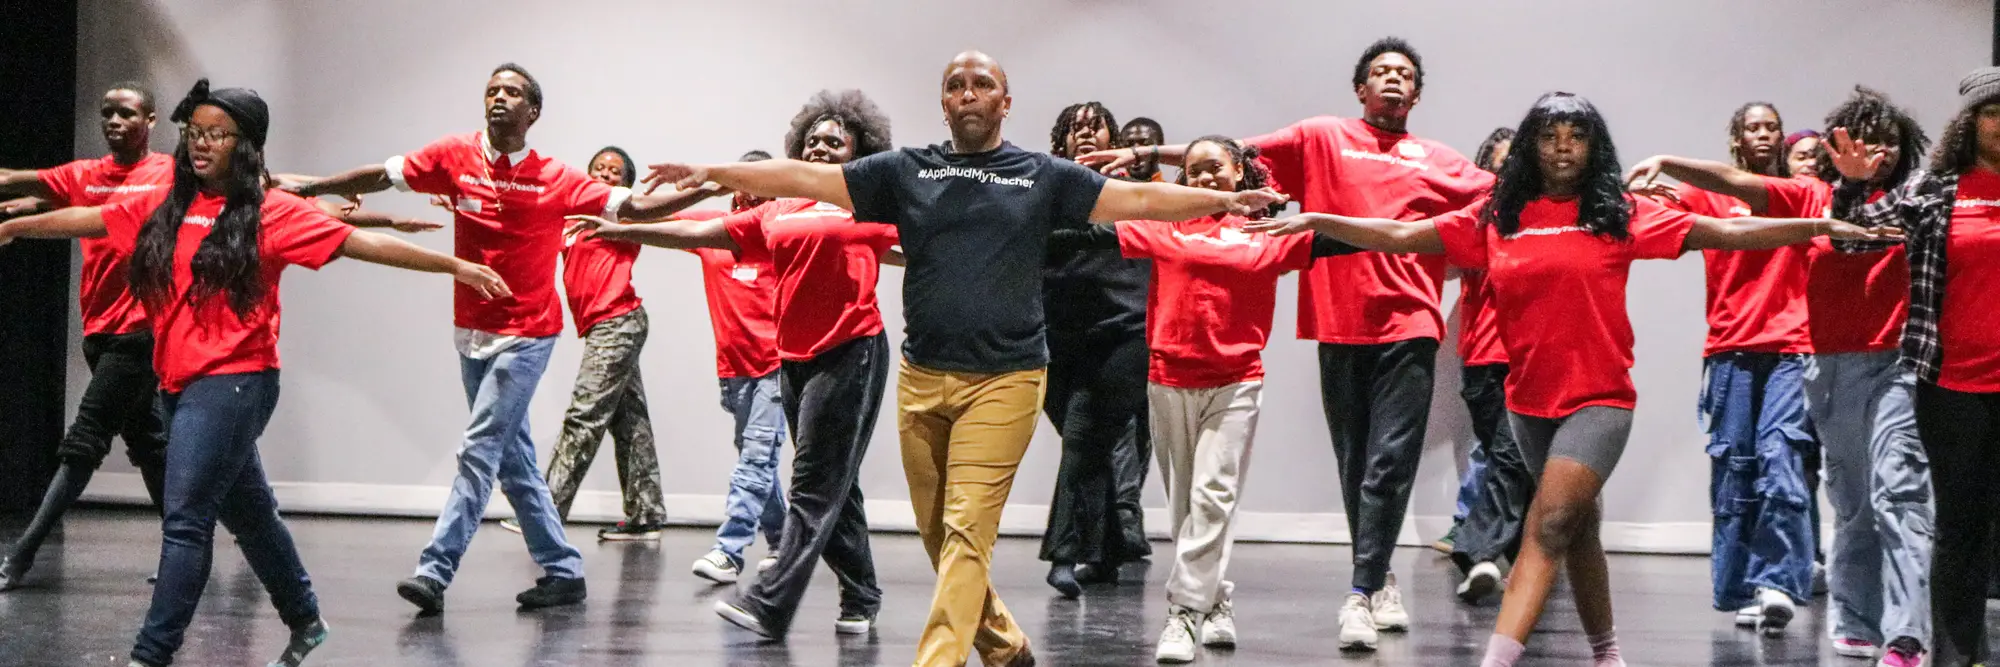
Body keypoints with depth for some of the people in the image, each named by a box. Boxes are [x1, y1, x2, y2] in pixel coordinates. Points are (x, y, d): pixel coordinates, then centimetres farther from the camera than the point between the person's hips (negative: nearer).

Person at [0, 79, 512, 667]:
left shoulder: (270, 214, -6)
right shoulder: (164, 207, 10)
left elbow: (363, 244, -7)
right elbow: (88, 219, 18)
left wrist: (455, 267, -9)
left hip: (233, 384, -6)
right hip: (181, 385, 6)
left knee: (186, 519, -11)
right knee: (248, 513, 19)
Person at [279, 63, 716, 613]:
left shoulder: (556, 180, -6)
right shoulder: (456, 157, 0)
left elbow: (634, 207, -5)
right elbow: (382, 176, 4)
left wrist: (702, 191, -15)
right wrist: (312, 187, -1)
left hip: (526, 335, -5)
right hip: (472, 333, 5)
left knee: (480, 449, -11)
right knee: (512, 458, 9)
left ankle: (435, 572, -13)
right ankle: (563, 572, 19)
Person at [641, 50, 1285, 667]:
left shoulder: (1044, 176, 5)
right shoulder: (906, 170, 7)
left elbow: (1139, 199, 3)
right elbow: (806, 177, 4)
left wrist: (1225, 199, -7)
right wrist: (711, 173, -3)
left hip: (1005, 379, -3)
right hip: (922, 378, 3)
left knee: (966, 529, -12)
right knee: (938, 533, 11)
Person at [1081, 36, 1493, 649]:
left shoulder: (1438, 162, 12)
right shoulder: (1323, 139, 9)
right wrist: (1146, 153, 1)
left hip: (1407, 326, 0)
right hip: (1340, 323, 0)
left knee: (1390, 461, -9)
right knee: (1354, 462, 7)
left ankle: (1361, 594, -9)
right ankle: (1380, 580, 21)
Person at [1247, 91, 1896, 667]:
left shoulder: (1618, 213, -2)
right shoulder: (1496, 216, 3)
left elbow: (1723, 231, -3)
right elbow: (1403, 235, 3)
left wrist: (1819, 226, -7)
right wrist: (1316, 221, -3)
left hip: (1598, 397, -4)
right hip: (1530, 399, 4)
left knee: (1549, 526, -16)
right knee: (1576, 527, 18)